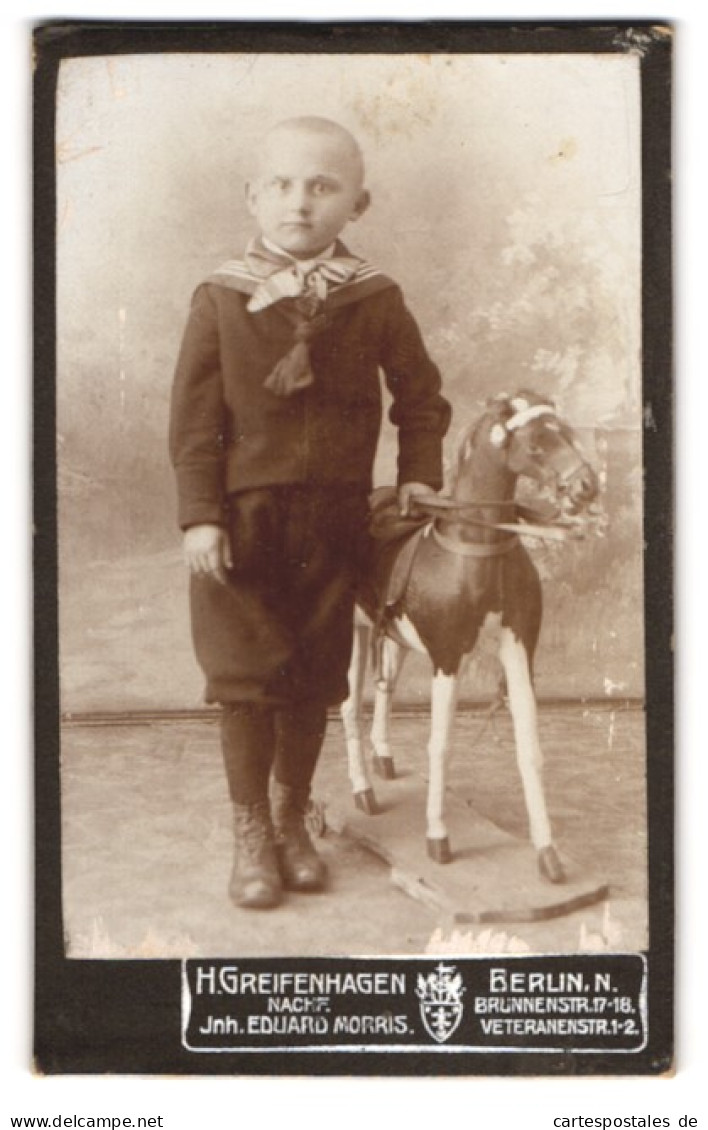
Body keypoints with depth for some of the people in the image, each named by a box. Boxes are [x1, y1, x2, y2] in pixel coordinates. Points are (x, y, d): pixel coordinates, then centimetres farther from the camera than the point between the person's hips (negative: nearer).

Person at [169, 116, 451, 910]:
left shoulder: (374, 301, 2)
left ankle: (291, 819, 28)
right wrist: (199, 515, -9)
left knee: (315, 676, 10)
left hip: (334, 519, 2)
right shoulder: (220, 301, -3)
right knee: (247, 673, -2)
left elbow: (420, 396, 13)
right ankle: (252, 833, 14)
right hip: (243, 516, -2)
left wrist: (418, 474, 3)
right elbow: (193, 418, -4)